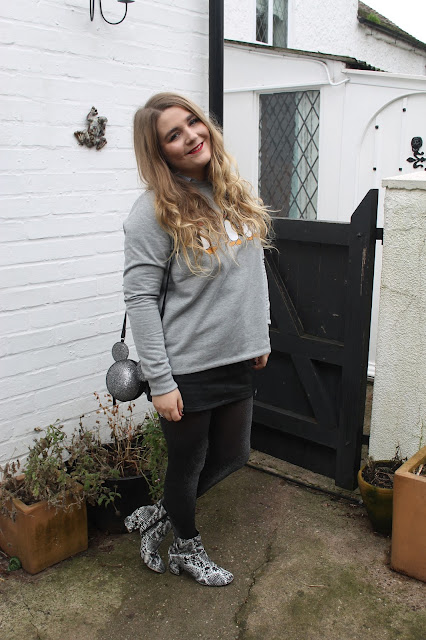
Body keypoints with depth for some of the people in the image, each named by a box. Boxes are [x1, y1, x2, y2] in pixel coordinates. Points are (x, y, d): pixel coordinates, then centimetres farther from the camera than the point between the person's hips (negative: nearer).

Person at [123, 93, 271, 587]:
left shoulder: (234, 192, 4)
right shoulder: (154, 212, -16)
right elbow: (140, 300, -17)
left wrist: (260, 335, 12)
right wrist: (160, 383, -18)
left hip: (237, 360, 7)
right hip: (187, 369, -6)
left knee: (231, 456, 19)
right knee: (188, 463, 14)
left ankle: (157, 515, 42)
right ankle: (186, 550, 42)